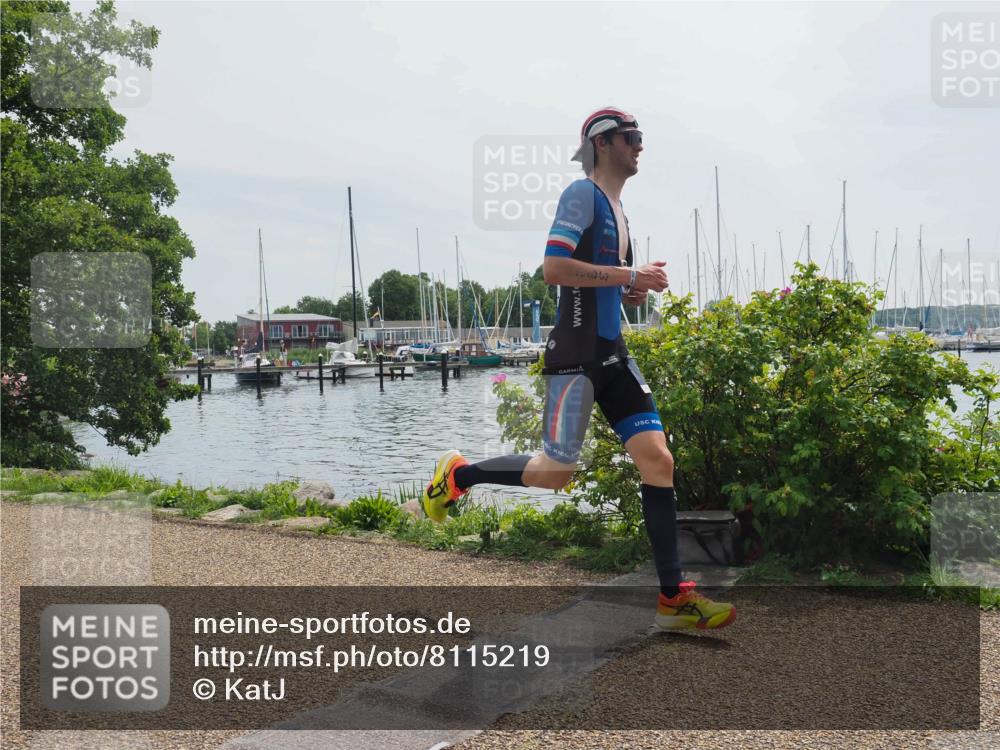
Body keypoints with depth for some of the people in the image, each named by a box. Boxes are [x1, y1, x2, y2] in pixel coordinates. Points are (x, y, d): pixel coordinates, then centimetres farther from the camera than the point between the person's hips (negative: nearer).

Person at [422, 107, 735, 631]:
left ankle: (673, 598, 3)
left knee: (658, 458, -1)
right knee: (556, 472, -9)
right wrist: (629, 276, -17)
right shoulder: (583, 194, -7)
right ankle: (457, 475, 17)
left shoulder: (616, 205, 21)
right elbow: (553, 268, -20)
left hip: (612, 353, 9)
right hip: (576, 353, -9)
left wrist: (633, 291, 10)